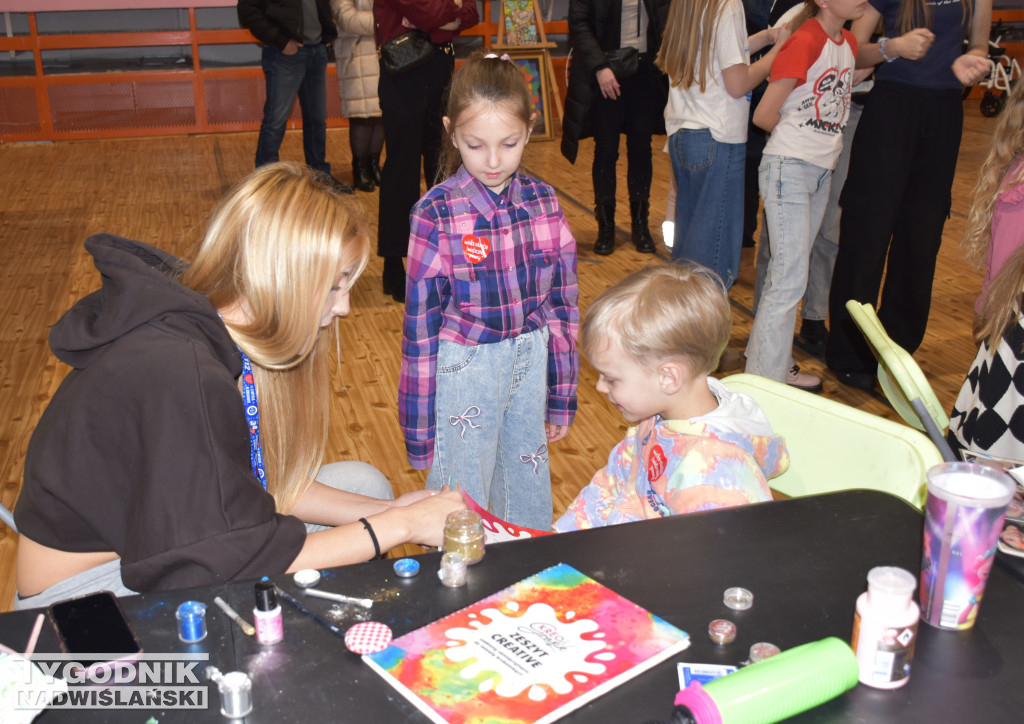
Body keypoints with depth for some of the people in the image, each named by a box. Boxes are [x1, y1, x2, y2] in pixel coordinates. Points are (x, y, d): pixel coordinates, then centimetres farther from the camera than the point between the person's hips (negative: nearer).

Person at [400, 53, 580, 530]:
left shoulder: (543, 202, -2)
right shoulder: (437, 214, -13)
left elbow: (562, 303, 5)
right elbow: (421, 322, -9)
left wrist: (561, 396, 8)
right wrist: (420, 428, -6)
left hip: (531, 363, 4)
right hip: (464, 370, -4)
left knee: (528, 498, 18)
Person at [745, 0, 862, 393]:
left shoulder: (849, 43, 10)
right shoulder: (804, 42, -14)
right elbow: (764, 115, -13)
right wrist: (800, 139, 1)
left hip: (822, 170, 8)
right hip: (789, 168, -8)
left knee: (786, 272, 14)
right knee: (790, 279, -8)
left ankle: (773, 361, 23)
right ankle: (765, 381, 0)